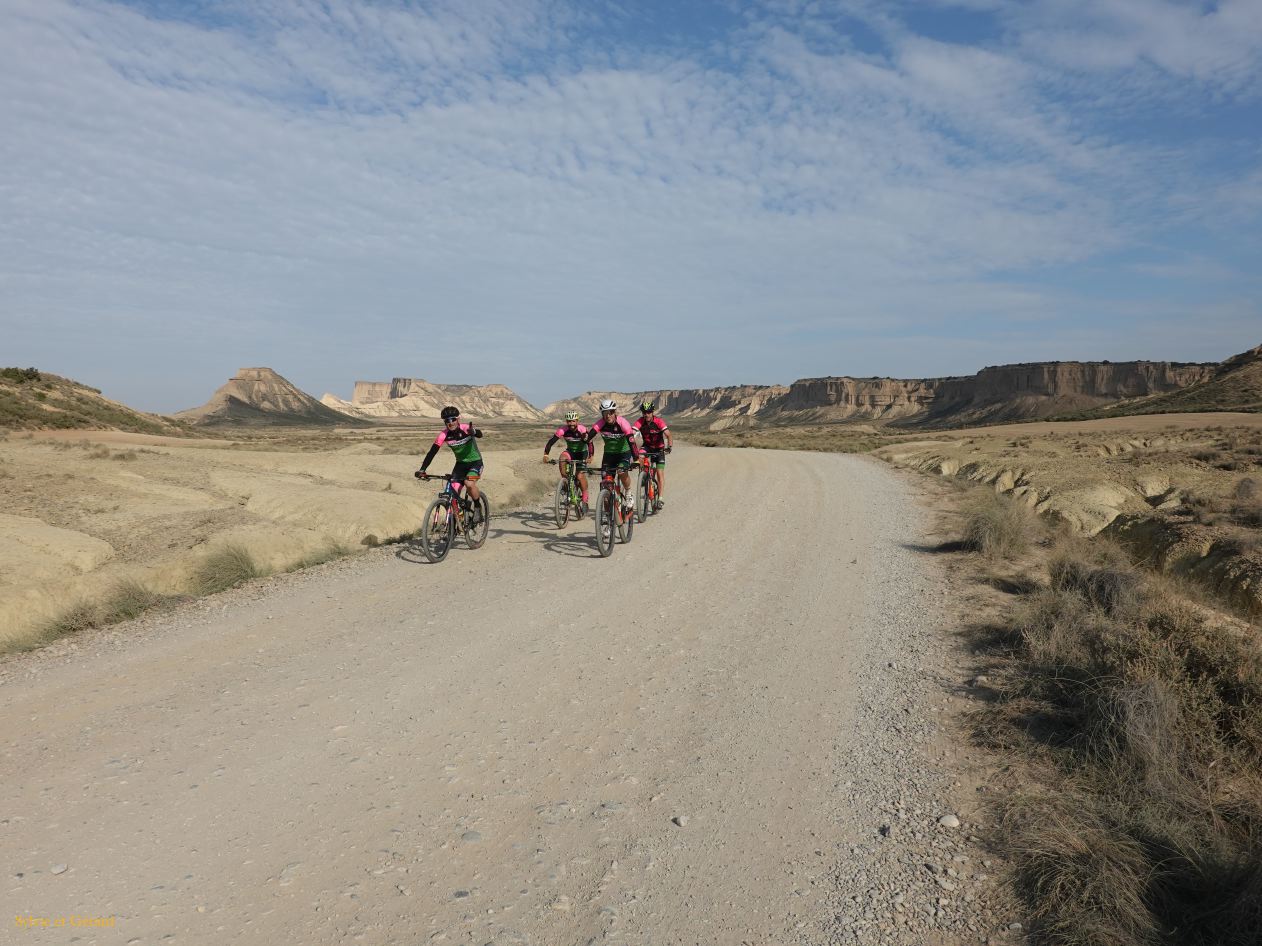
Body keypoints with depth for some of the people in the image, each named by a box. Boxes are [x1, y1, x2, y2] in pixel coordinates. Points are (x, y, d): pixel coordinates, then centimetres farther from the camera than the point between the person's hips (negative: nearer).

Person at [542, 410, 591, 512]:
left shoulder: (582, 429, -25)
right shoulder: (563, 430, -20)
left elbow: (589, 442, -33)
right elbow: (551, 441, -23)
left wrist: (590, 456, -46)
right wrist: (546, 454, -36)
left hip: (582, 453, -2)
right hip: (570, 451, 2)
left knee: (580, 476, -16)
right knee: (562, 457, -32)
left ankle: (585, 500, 0)